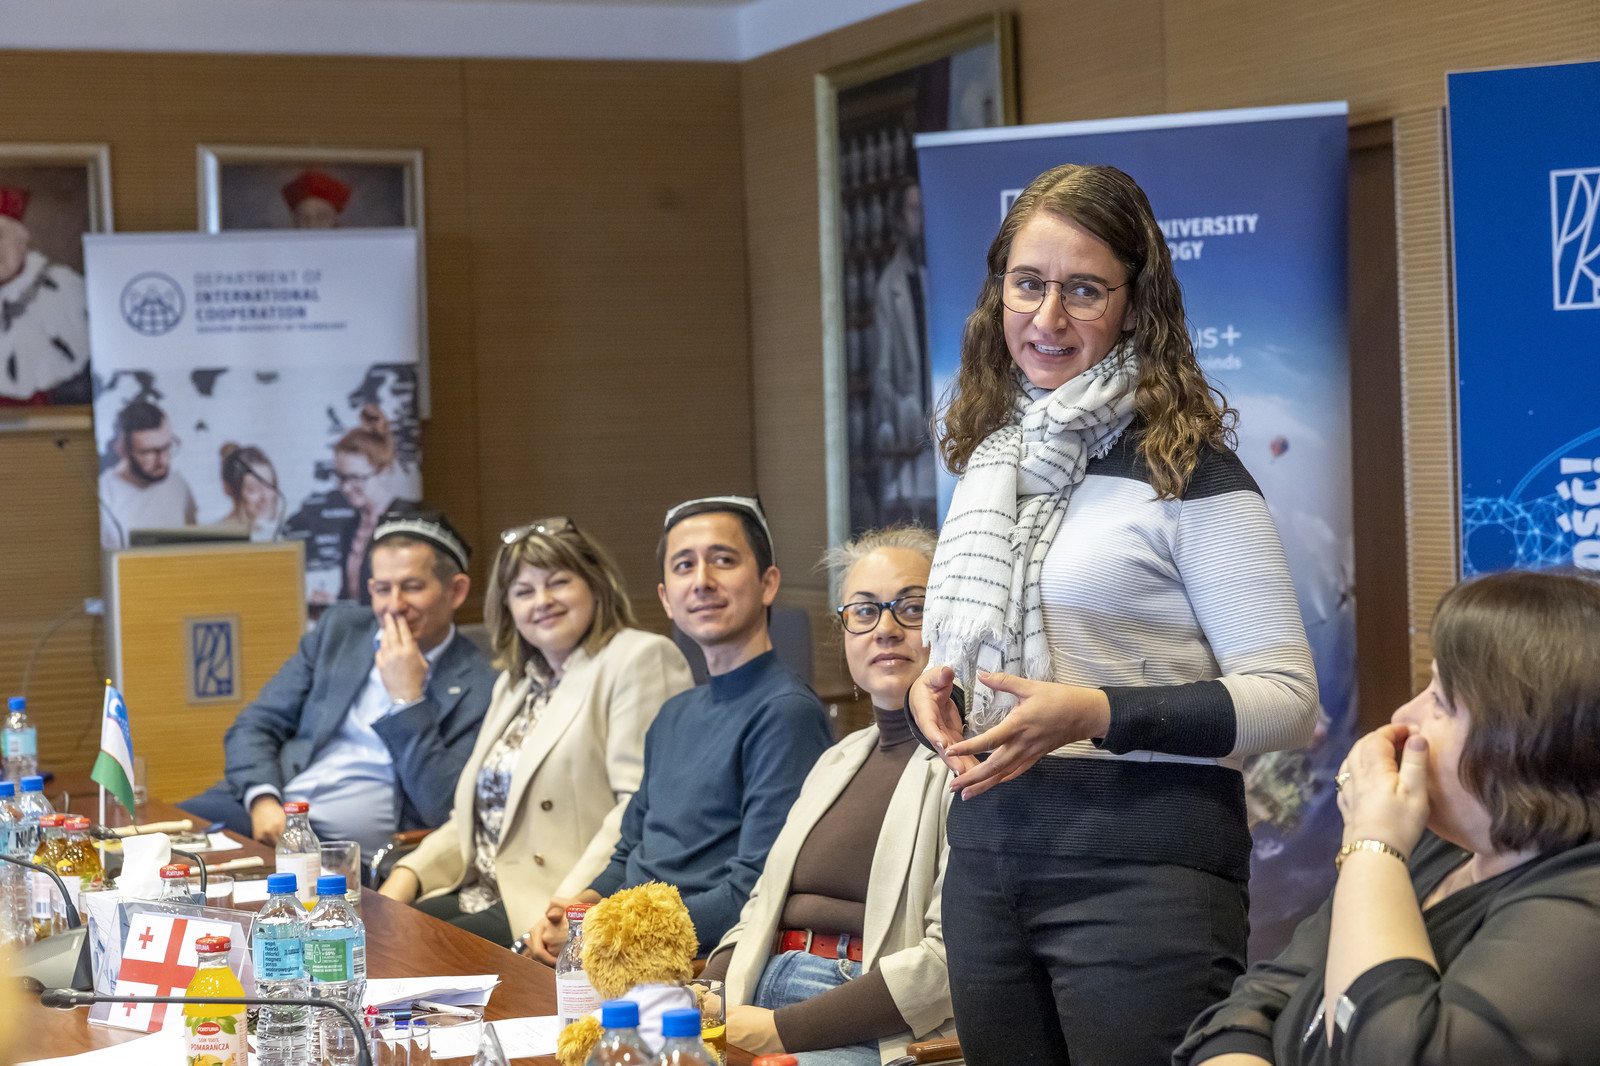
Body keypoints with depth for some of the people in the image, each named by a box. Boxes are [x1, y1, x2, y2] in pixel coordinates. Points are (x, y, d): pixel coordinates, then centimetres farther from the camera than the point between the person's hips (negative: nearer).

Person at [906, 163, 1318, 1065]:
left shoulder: (1186, 469, -8)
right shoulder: (990, 456, 12)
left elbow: (1286, 700, -11)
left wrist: (1097, 714, -21)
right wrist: (938, 687, 4)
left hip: (1143, 863, -6)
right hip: (987, 847, 6)